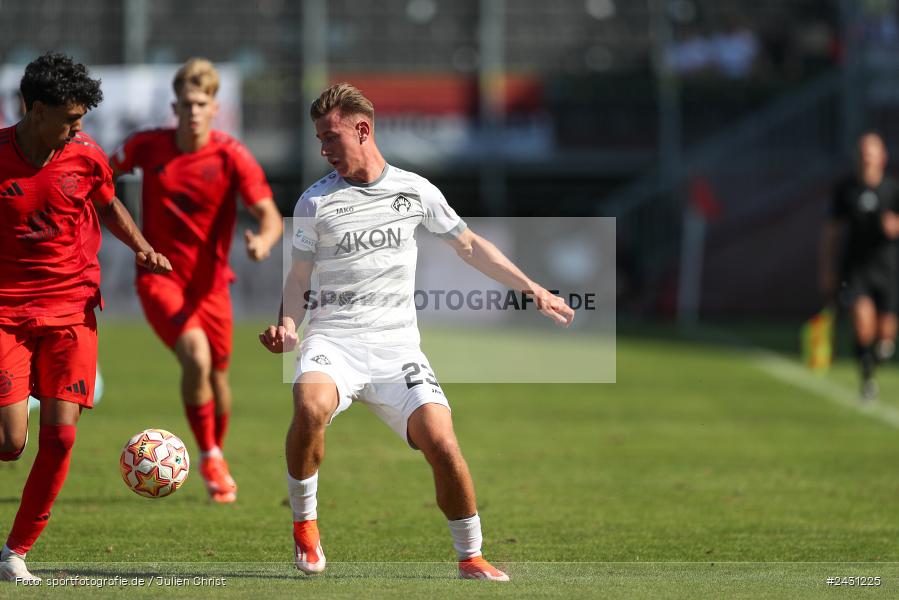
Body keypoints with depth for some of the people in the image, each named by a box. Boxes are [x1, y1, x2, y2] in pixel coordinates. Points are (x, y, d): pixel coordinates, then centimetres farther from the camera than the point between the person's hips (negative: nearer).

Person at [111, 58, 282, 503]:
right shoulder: (148, 146, -5)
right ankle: (209, 458, -8)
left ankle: (218, 457, 38)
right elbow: (107, 173, 16)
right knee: (195, 357, -24)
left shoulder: (232, 157, -10)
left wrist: (263, 240, -36)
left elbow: (269, 214, -16)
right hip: (159, 278, -1)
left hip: (210, 283, 1)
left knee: (216, 374, 11)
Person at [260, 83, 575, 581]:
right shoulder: (315, 202, 4)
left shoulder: (414, 190, 7)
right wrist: (288, 323, -10)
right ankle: (304, 521, -12)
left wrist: (532, 288, 18)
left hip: (396, 344, 1)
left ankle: (470, 557, 3)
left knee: (441, 444, -17)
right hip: (334, 338, -1)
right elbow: (299, 276, 10)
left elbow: (468, 245, 20)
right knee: (311, 406, -34)